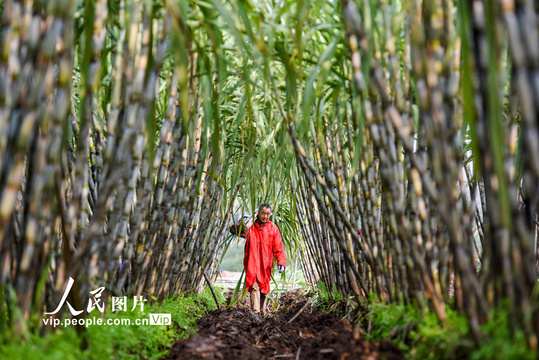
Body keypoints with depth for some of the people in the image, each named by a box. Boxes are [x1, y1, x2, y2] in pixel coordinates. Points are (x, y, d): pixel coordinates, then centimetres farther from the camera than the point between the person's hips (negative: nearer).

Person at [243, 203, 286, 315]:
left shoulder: (273, 228, 4)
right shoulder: (252, 227, 4)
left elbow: (278, 248, 1)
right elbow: (247, 248, 10)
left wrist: (281, 262, -8)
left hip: (266, 264, 1)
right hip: (253, 264, -1)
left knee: (264, 288, 9)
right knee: (254, 287, -12)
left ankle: (262, 311, 23)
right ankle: (255, 311, -16)